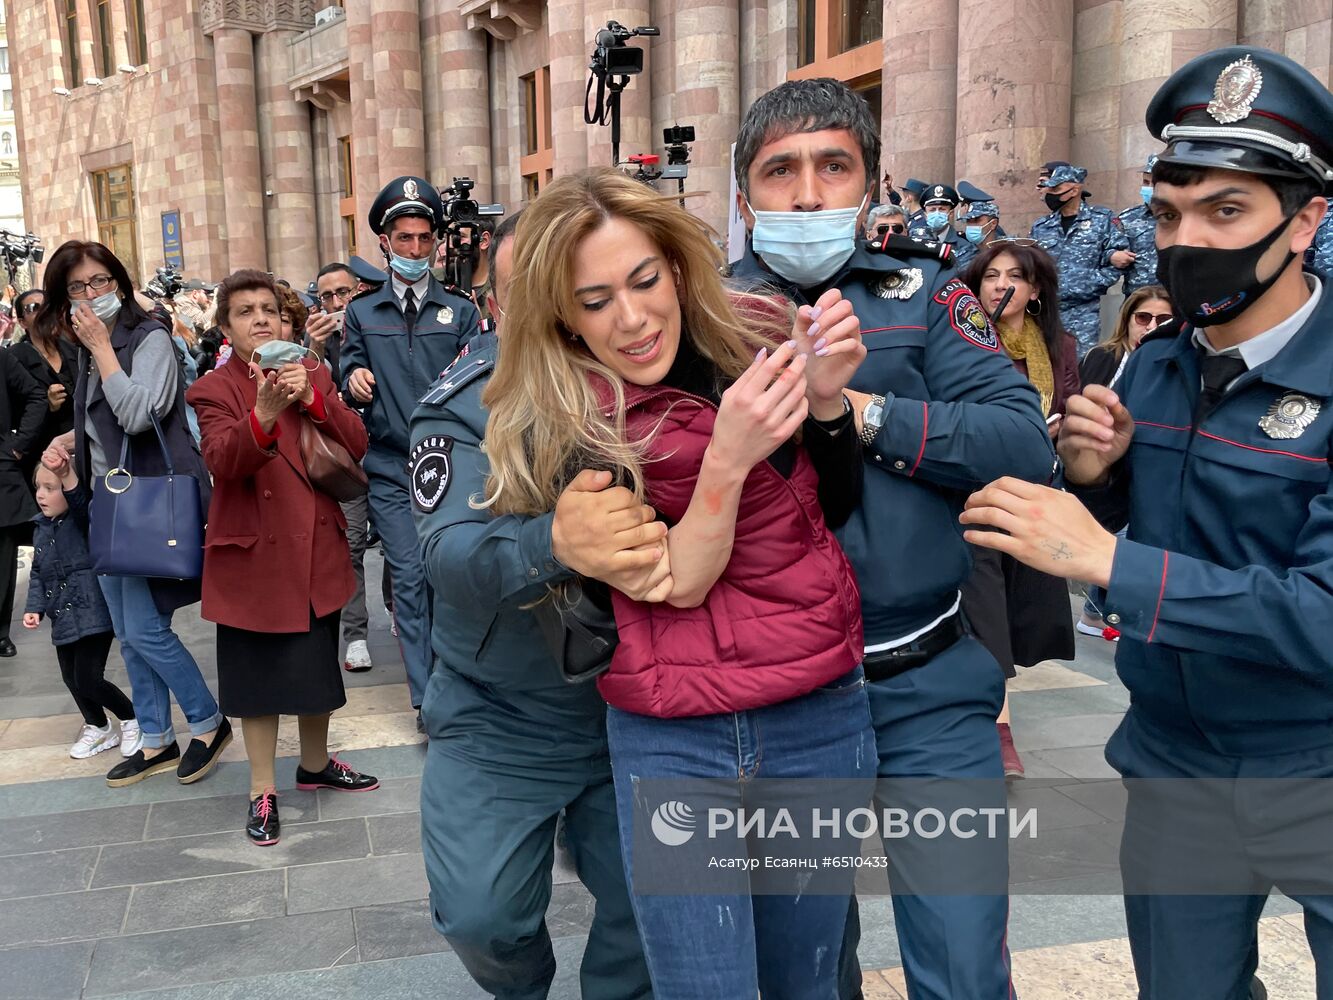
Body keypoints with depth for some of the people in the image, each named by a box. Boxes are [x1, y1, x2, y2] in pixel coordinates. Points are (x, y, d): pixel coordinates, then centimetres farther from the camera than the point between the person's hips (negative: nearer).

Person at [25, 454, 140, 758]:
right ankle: (97, 727, 34)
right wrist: (35, 607, 5)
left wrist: (66, 474, -53)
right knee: (71, 678, 14)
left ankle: (131, 720, 14)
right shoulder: (41, 529, 11)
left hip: (93, 615, -8)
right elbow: (38, 574, 17)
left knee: (88, 679, -8)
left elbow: (80, 500, -34)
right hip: (62, 618, 8)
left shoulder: (83, 519, -10)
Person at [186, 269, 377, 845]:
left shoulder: (313, 375, 7)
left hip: (317, 549, 4)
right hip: (255, 554, -4)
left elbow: (357, 446, -4)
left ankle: (315, 764, 37)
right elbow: (223, 460, -24)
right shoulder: (214, 390, -6)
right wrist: (263, 416, -42)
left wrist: (312, 400, -19)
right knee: (259, 672, 7)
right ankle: (263, 790, 21)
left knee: (316, 663, 17)